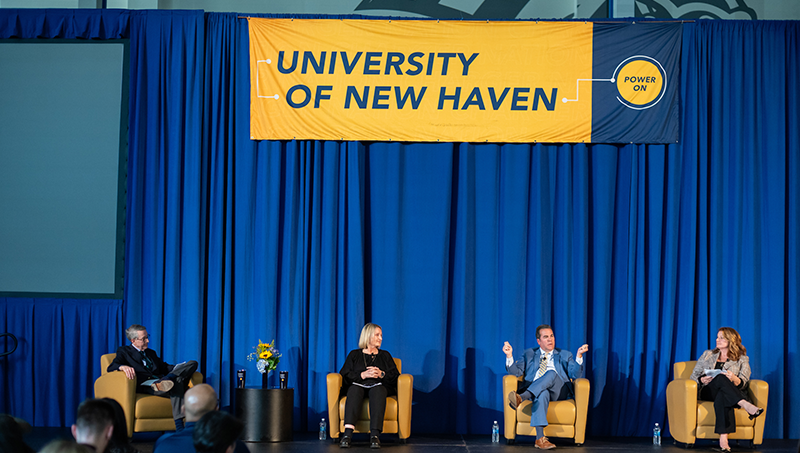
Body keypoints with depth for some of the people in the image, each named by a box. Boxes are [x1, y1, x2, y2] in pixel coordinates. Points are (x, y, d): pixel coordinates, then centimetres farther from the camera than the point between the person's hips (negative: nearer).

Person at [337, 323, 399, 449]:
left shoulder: (385, 355, 27)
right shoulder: (354, 354, 22)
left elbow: (395, 376, 16)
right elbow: (344, 375, 7)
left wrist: (382, 374, -3)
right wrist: (363, 375, -7)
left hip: (379, 385, 0)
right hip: (358, 384, 0)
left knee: (378, 391, -39)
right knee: (354, 391, -39)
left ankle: (375, 434, -54)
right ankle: (348, 433, -55)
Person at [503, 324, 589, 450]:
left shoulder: (564, 355, 23)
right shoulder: (529, 354, 25)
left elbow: (575, 374, 7)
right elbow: (516, 372, 10)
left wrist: (579, 355, -8)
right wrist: (509, 356, -6)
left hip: (558, 391, 0)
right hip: (534, 390, 0)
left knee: (551, 373, -33)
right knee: (543, 393, -39)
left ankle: (521, 398, -55)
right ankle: (540, 438, -54)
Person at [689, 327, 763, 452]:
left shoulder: (742, 359, 16)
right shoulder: (708, 355, 23)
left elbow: (743, 384, 4)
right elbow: (694, 375, 18)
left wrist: (734, 379, -20)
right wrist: (702, 380, -6)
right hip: (707, 392, 1)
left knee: (722, 396, -42)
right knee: (721, 378, -36)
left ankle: (723, 438, -58)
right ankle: (745, 405, -55)